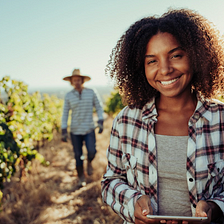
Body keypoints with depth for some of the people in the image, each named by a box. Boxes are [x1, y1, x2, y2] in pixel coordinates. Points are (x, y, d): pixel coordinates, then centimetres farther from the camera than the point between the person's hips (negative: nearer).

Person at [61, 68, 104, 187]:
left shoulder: (91, 93, -1)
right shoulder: (68, 96, 0)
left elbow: (99, 107, 5)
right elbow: (65, 113, 3)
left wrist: (100, 122, -7)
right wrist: (64, 130, 0)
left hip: (89, 129, -1)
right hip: (75, 130, 1)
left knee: (91, 151, -17)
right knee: (78, 155, 5)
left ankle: (89, 162, 19)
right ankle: (81, 178, 24)